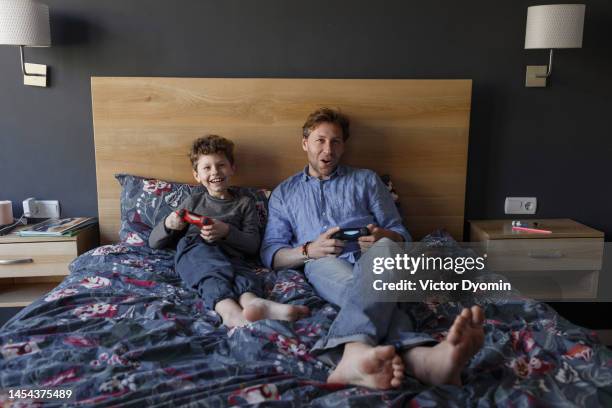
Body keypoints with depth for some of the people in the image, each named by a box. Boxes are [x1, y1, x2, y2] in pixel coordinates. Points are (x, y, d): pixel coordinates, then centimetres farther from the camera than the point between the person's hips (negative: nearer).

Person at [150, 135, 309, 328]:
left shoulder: (245, 203, 24)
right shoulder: (194, 201, 26)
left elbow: (253, 245, 9)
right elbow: (154, 242, 23)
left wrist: (226, 231, -10)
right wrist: (168, 224, -1)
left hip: (229, 254, 1)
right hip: (193, 249, 0)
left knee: (243, 273, -37)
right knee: (213, 270, -38)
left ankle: (253, 301, -68)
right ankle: (231, 311, -65)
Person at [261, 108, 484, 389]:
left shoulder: (366, 179, 25)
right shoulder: (284, 193, 24)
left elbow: (400, 234, 19)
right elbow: (270, 254, 14)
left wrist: (383, 237, -7)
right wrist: (309, 250, -7)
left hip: (372, 256, 1)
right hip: (324, 264, 0)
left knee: (385, 248, -38)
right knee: (368, 290, -37)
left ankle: (357, 356, -65)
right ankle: (419, 358, -66)